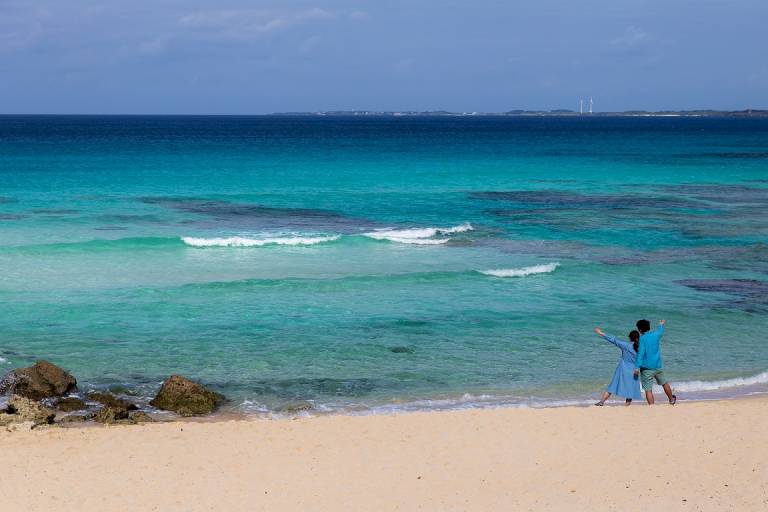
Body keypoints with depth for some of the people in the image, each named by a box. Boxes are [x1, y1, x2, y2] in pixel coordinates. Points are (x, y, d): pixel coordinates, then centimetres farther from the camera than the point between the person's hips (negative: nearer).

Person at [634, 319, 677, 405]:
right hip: (658, 366, 6)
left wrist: (637, 367, -24)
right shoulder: (656, 335, 3)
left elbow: (640, 353, -22)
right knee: (664, 383, 26)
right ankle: (672, 400, 46)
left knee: (648, 390, -4)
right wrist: (661, 325, 50)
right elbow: (661, 331, 28)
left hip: (647, 369, -6)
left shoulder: (642, 339, -13)